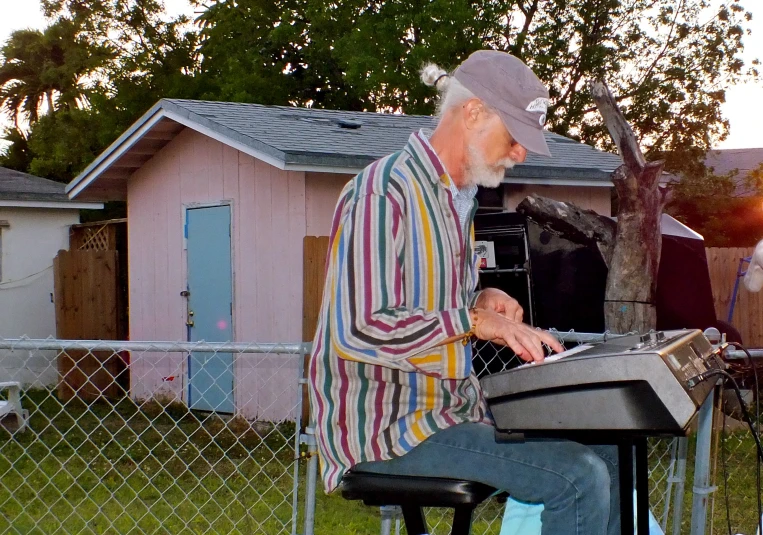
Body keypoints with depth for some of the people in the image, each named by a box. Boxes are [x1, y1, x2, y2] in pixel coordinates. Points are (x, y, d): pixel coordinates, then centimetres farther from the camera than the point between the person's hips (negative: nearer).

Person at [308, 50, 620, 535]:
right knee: (580, 479, -20)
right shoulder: (384, 193, -17)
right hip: (387, 423, -10)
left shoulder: (458, 197, 14)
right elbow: (358, 330, -26)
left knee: (606, 453, 8)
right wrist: (475, 320, -23)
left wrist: (481, 300, 4)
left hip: (452, 404, 10)